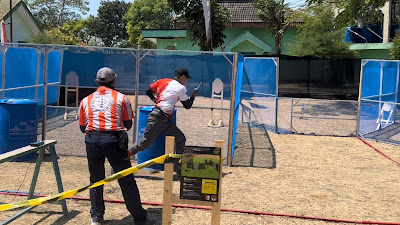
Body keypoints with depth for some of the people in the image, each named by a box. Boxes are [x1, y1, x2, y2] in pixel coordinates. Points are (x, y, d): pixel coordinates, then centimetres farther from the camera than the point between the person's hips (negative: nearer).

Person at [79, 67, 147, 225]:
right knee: (127, 181, 6)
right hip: (113, 141, -2)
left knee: (95, 179, 20)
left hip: (92, 140, 3)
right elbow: (128, 124, 11)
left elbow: (82, 127, 16)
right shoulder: (121, 98, 8)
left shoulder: (86, 100, 14)